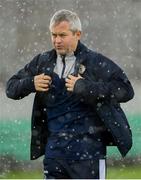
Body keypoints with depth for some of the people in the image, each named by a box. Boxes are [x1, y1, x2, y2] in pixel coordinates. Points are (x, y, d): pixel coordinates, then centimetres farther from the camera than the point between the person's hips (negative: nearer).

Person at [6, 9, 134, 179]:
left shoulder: (96, 62, -5)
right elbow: (11, 87, 16)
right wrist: (31, 83, -7)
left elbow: (126, 90, -13)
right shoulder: (43, 61, 10)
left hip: (87, 149, -5)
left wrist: (85, 87, -20)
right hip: (54, 147, 5)